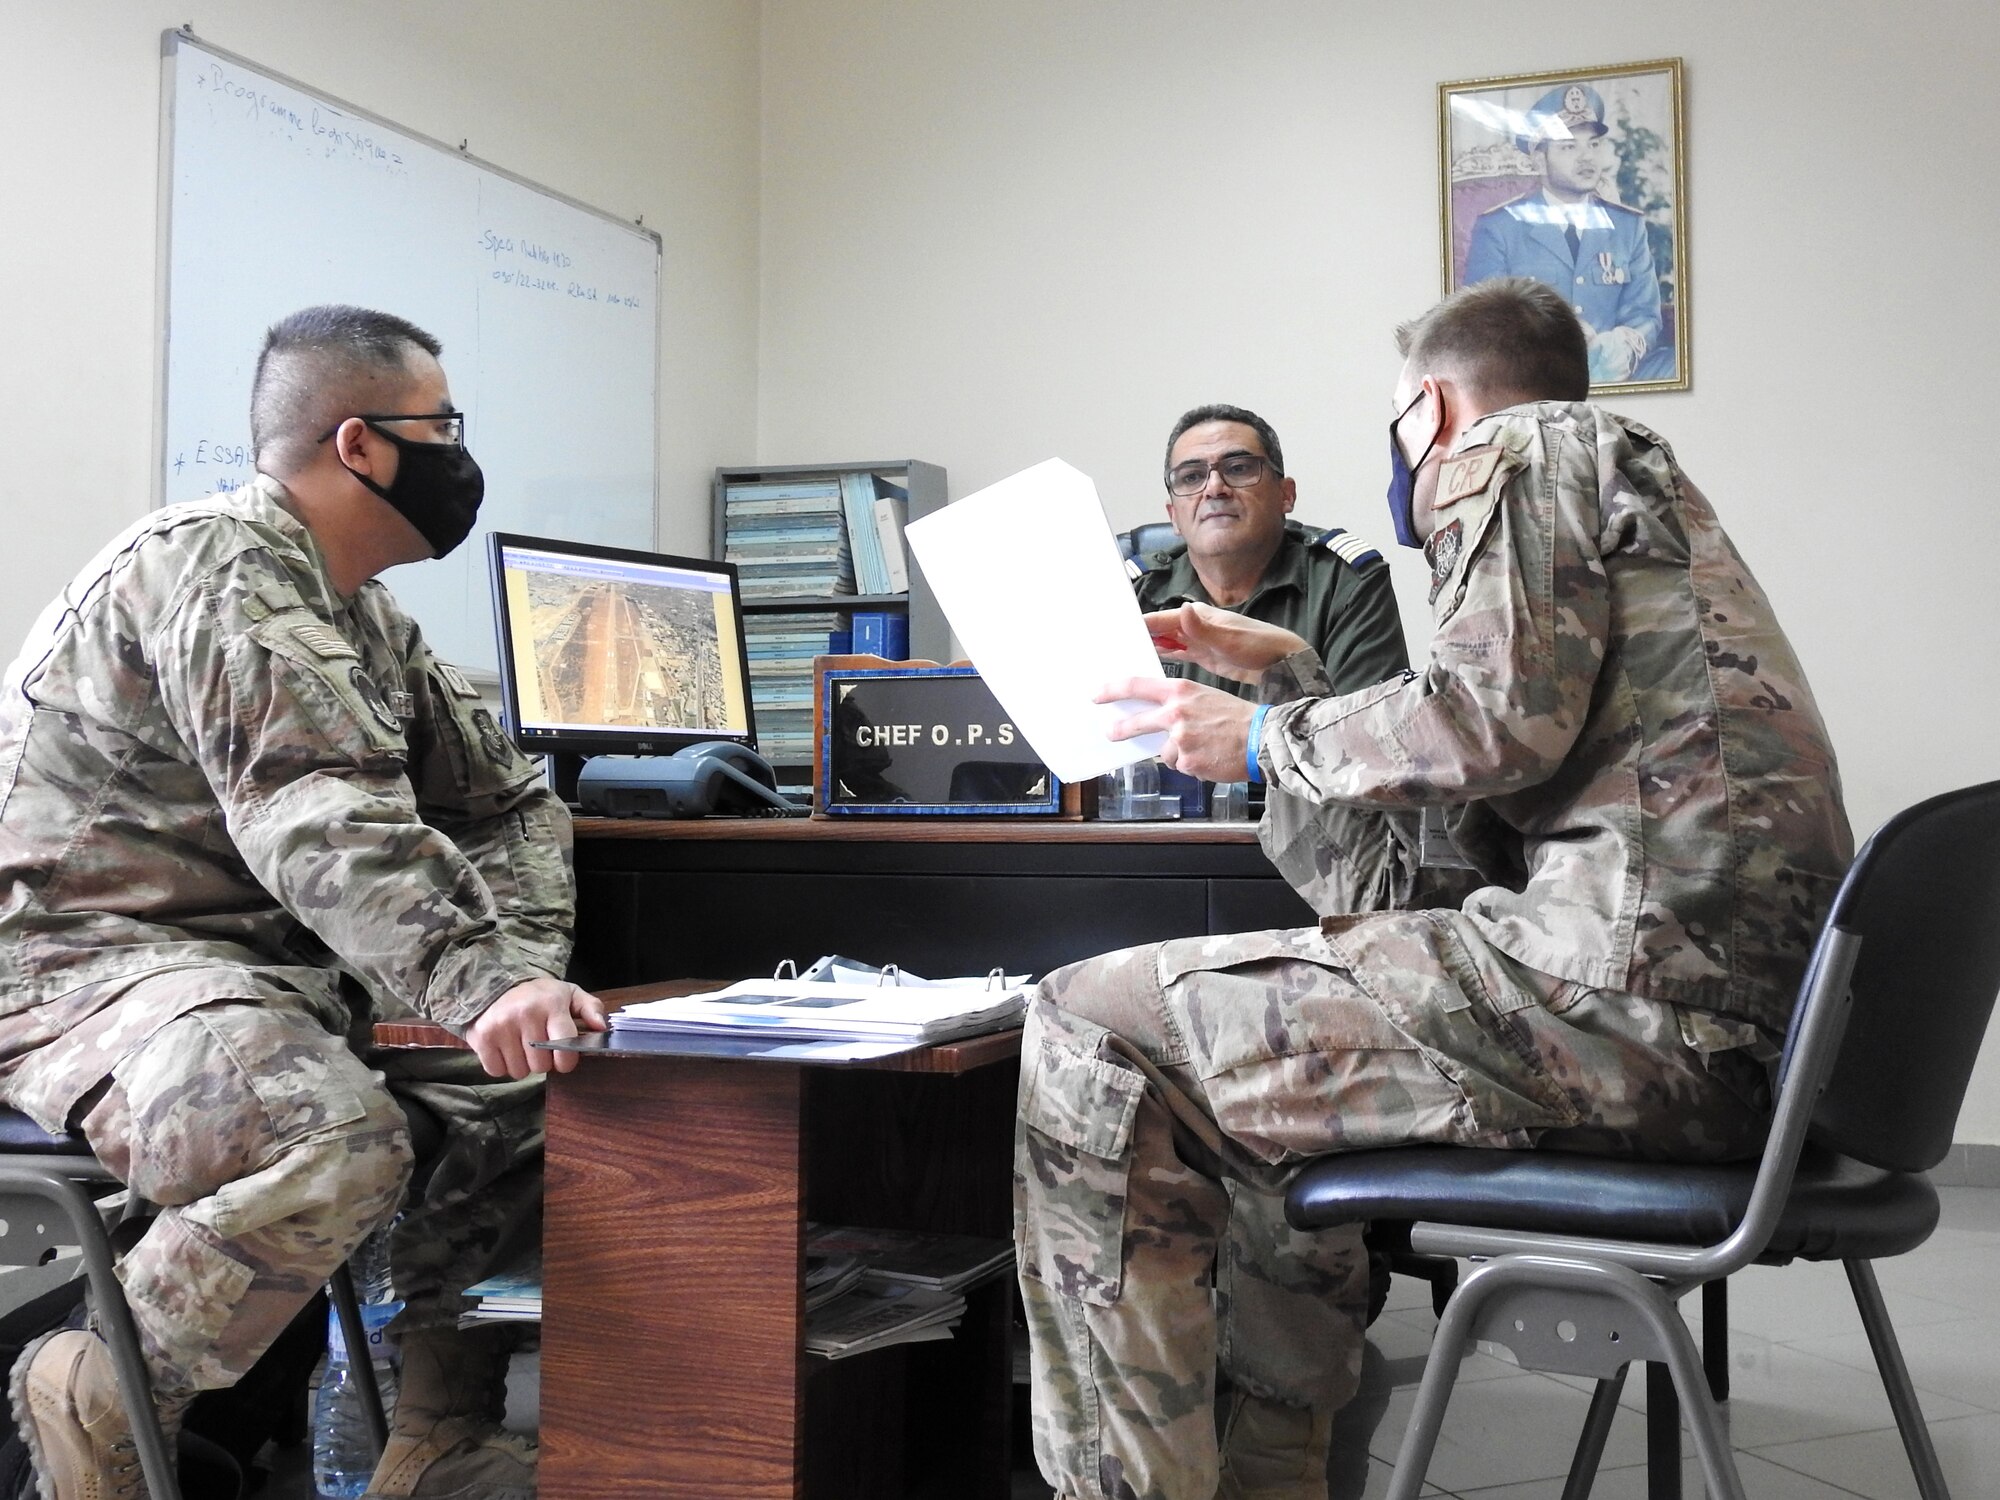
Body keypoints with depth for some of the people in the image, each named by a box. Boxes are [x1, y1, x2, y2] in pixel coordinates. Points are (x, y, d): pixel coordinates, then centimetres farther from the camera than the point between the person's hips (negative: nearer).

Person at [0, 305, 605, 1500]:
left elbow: (508, 798, 13)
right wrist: (483, 978, -40)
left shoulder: (365, 618, 16)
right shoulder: (219, 573, -15)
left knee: (552, 1080, 1)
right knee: (340, 1141, -36)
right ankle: (99, 1402, -10)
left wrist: (524, 968, -4)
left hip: (283, 967, 10)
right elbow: (321, 825, -30)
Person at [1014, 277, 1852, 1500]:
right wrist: (1291, 673, 37)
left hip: (1638, 979, -11)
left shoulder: (1516, 450, 3)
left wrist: (1264, 740, 0)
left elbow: (1501, 717, -15)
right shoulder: (1622, 476, 32)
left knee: (1092, 1035, -10)